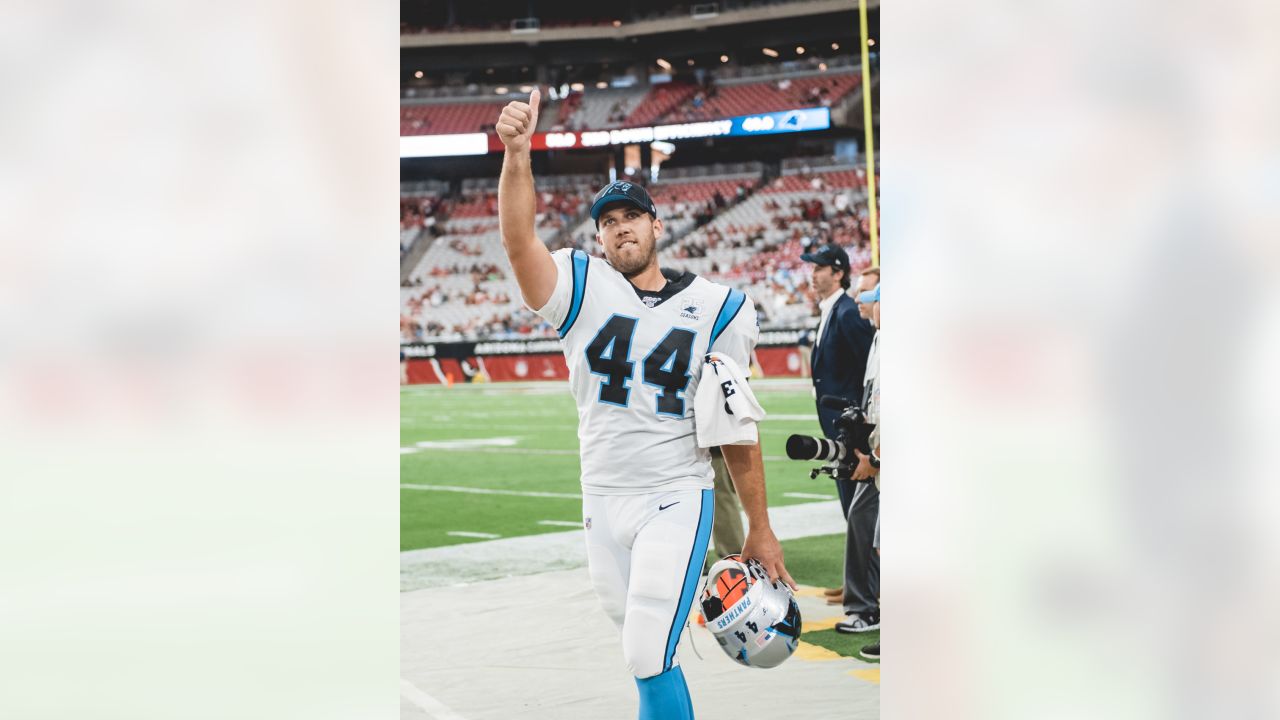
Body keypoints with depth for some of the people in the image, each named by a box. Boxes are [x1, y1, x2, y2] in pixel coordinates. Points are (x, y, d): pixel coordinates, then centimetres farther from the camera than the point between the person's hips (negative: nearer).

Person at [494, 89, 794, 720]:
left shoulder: (715, 308, 0)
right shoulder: (582, 288, 1)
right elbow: (518, 242, -20)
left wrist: (760, 531, 3)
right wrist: (516, 154, -37)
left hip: (676, 501, -3)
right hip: (603, 502, 3)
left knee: (648, 657, -14)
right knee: (642, 649, 12)